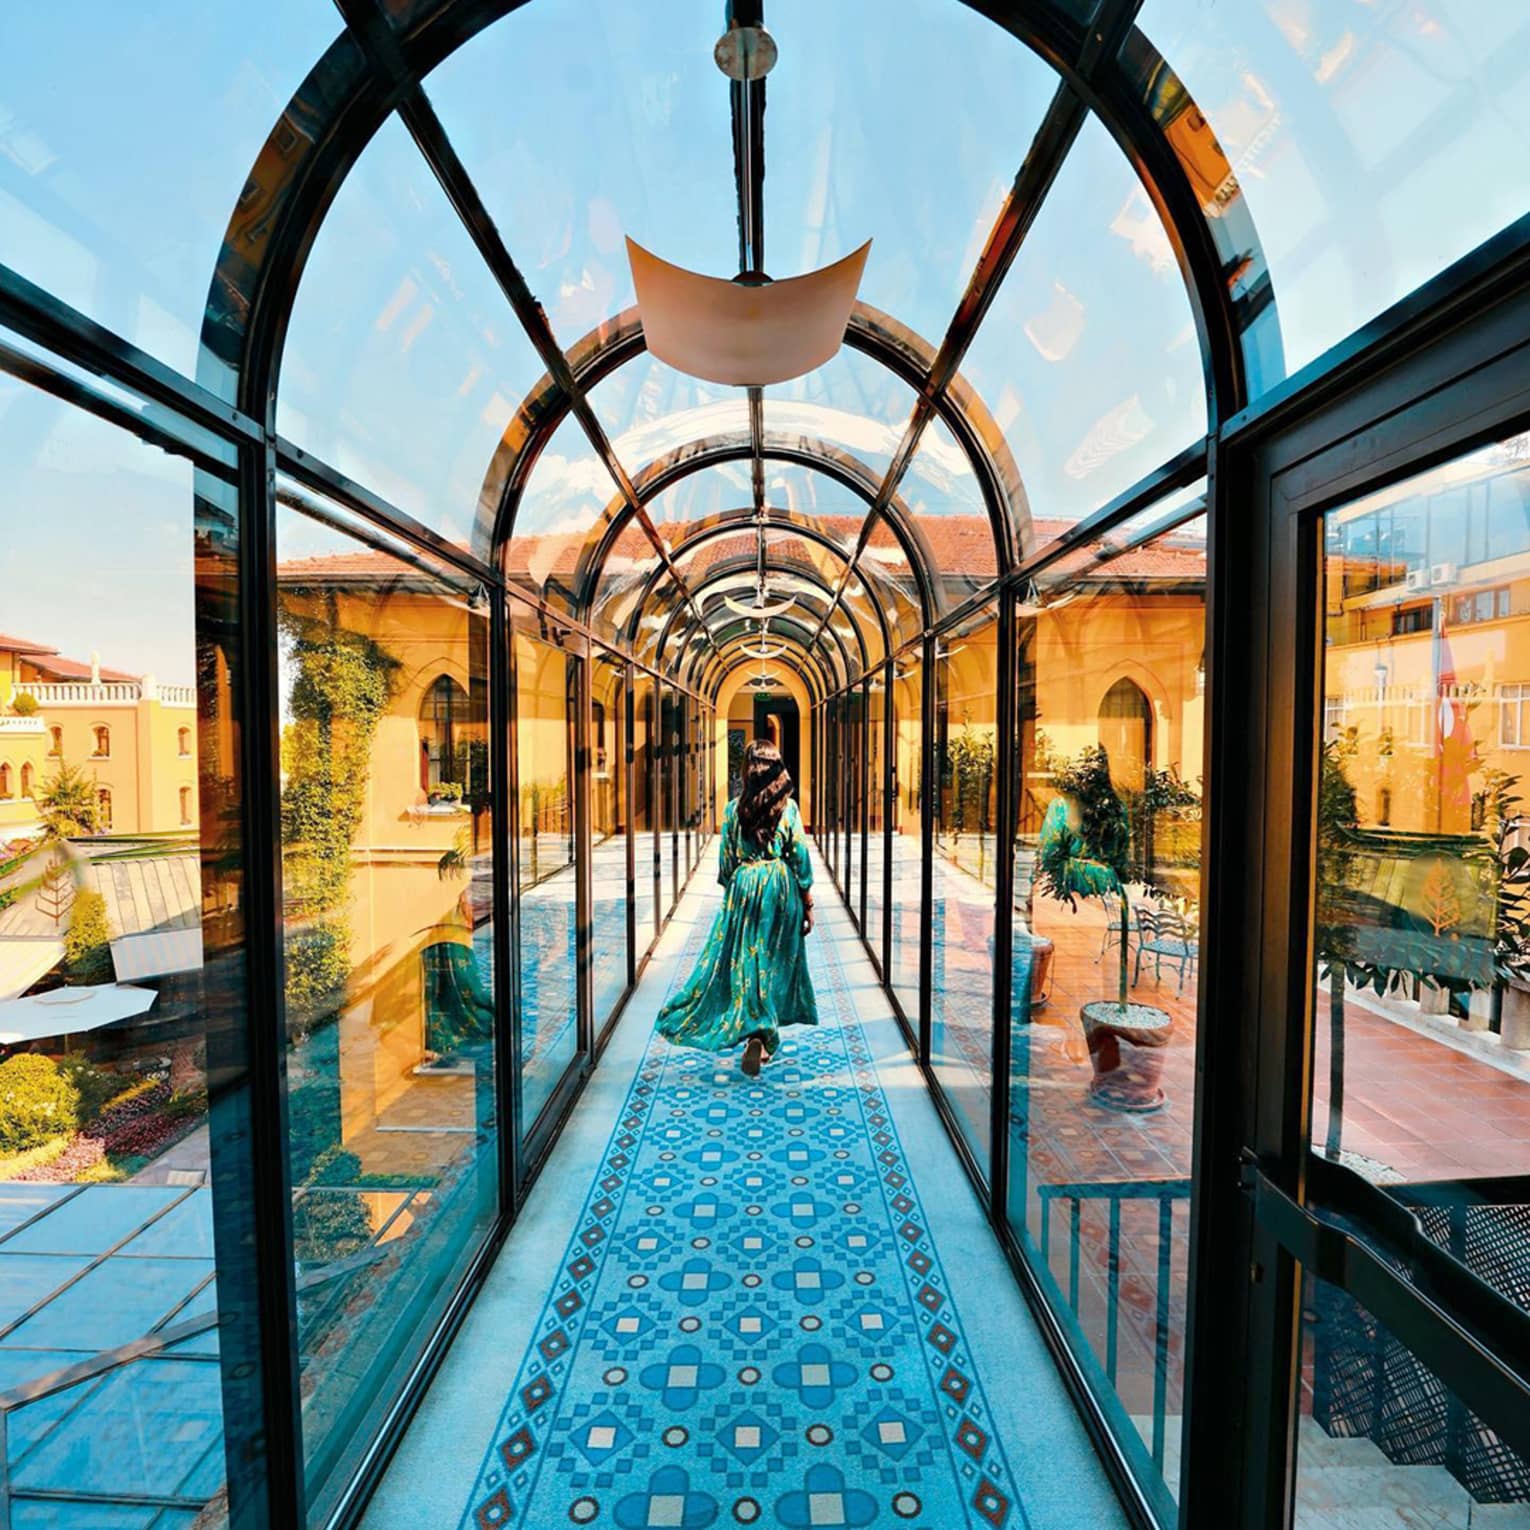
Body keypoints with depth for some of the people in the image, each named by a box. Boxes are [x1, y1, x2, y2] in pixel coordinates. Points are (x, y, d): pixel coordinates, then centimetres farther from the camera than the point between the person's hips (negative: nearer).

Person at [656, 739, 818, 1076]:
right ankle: (765, 1035, 10)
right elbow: (800, 857, -6)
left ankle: (756, 1031, 5)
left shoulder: (734, 808, -2)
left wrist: (731, 890, 18)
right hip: (782, 887, 0)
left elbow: (726, 859, 3)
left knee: (746, 959, 9)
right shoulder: (788, 806, -5)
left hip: (745, 887, 1)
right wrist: (808, 904, 2)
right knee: (777, 959, 10)